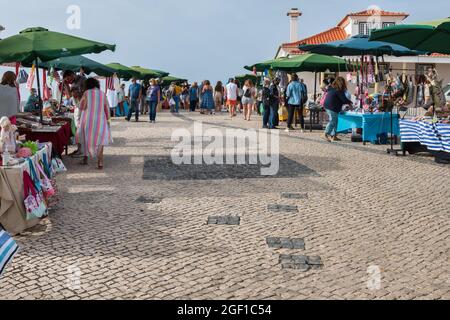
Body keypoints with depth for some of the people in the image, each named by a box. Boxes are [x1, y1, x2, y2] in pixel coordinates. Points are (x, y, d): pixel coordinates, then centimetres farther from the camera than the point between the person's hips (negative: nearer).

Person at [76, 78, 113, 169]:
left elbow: (81, 107, 0)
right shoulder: (103, 94, 2)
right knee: (99, 141, 7)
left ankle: (85, 158, 24)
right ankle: (100, 162, -1)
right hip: (100, 121, 1)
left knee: (86, 139, 18)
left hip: (88, 121, -1)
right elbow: (107, 108, 6)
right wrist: (107, 119, 16)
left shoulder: (87, 93, -3)